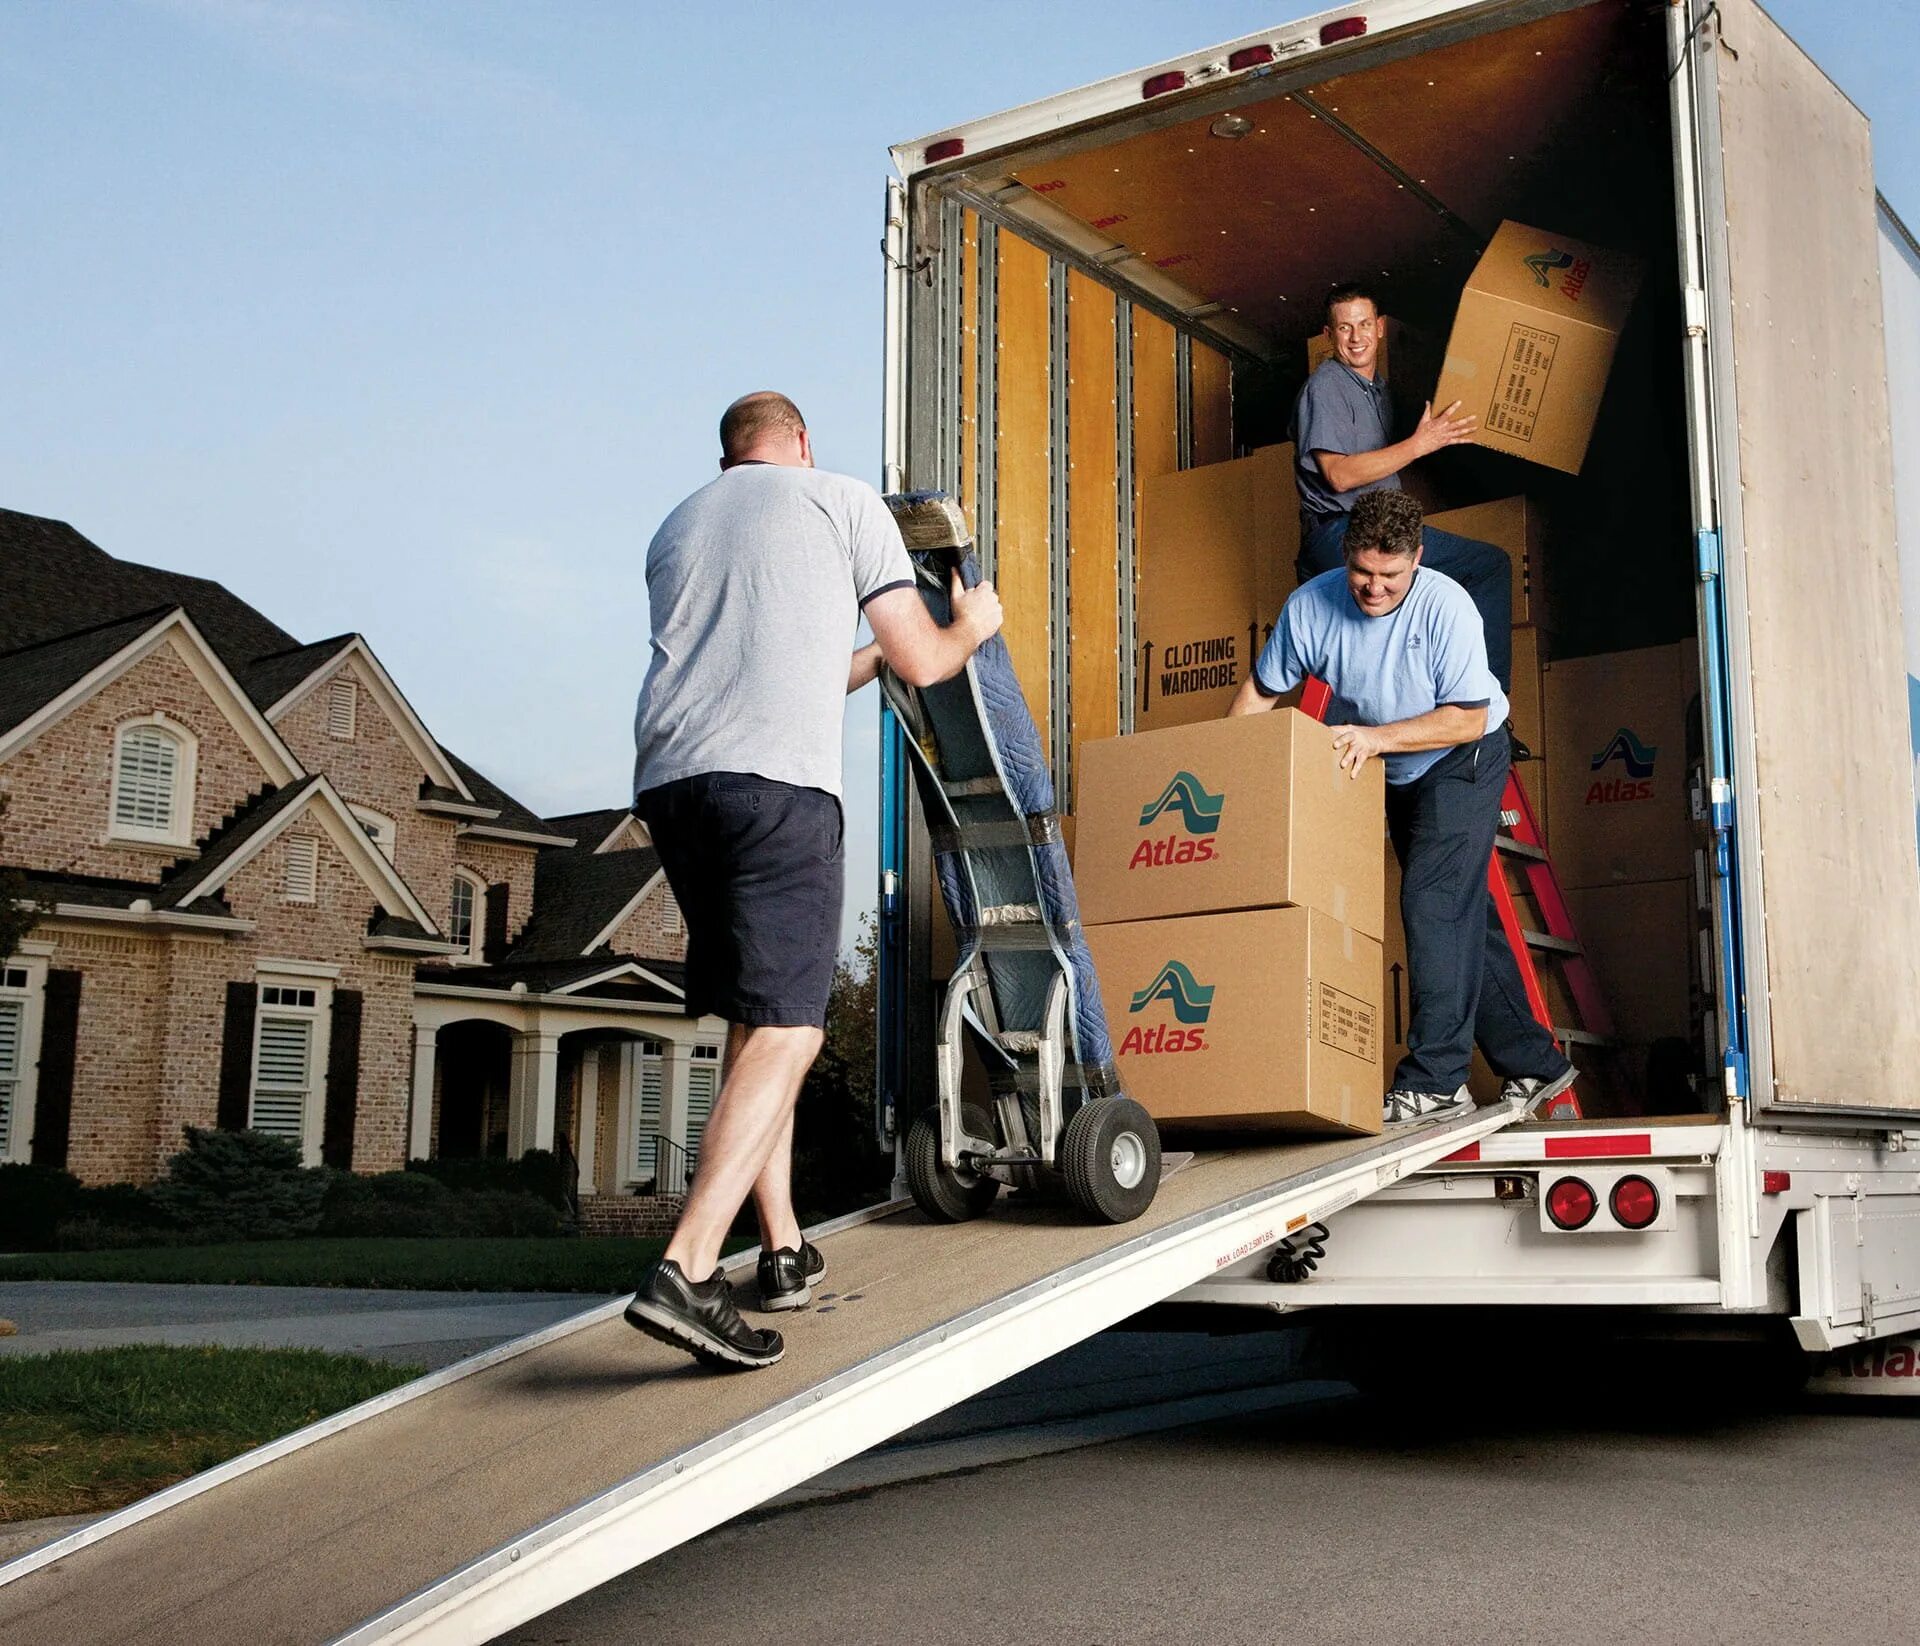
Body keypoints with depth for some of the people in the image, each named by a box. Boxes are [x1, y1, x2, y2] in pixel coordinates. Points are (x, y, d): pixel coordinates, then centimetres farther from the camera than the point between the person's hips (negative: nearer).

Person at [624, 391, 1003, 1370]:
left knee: (754, 1022, 17)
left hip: (667, 780, 6)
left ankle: (784, 1251, 19)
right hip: (775, 784, -6)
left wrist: (865, 656, 51)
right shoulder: (844, 499, 13)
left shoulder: (677, 527, 29)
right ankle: (686, 1272, -21)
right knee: (785, 1032, -9)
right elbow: (923, 663, 14)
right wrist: (969, 628, 37)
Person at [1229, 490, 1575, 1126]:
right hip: (1394, 778, 5)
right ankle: (1534, 1064, 23)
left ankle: (1435, 1078, -16)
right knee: (1464, 917, 11)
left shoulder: (1446, 606, -27)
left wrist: (1377, 737, -35)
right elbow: (1260, 691, -5)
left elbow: (1467, 718, -26)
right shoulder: (1311, 606, -16)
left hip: (1462, 761, -5)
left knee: (1433, 901, -19)